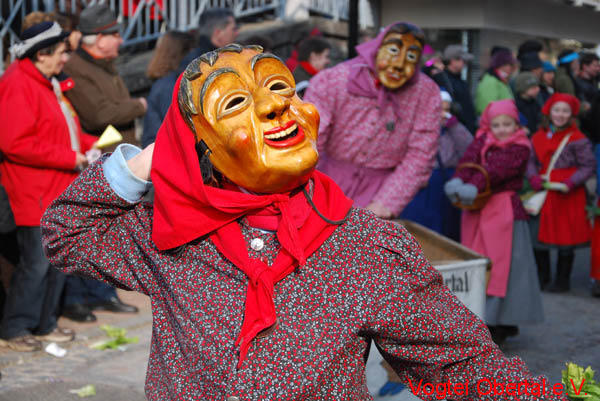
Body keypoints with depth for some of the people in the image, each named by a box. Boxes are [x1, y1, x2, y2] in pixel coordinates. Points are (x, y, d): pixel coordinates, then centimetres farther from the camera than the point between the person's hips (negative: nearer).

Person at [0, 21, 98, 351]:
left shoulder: (49, 84, 17)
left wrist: (88, 145, 8)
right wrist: (70, 157, -20)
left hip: (59, 191, 10)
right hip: (34, 195, -10)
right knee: (37, 262, -5)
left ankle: (44, 325, 26)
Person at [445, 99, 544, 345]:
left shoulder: (520, 148, -6)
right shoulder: (483, 140, 8)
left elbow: (497, 170, -21)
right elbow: (469, 160, -9)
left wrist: (474, 187, -36)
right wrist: (457, 181, -30)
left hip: (505, 212, -5)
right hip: (477, 212, 5)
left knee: (502, 266, -5)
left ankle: (502, 324, 1)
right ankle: (480, 318, 23)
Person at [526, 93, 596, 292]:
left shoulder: (578, 140, -8)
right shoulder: (539, 136, 7)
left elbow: (589, 166, -8)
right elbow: (531, 160, 13)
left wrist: (571, 182, -20)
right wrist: (533, 176, -7)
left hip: (568, 197, -5)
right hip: (543, 194, 5)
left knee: (566, 238, 5)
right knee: (539, 236, 8)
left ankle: (562, 281, 19)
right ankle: (542, 279, 25)